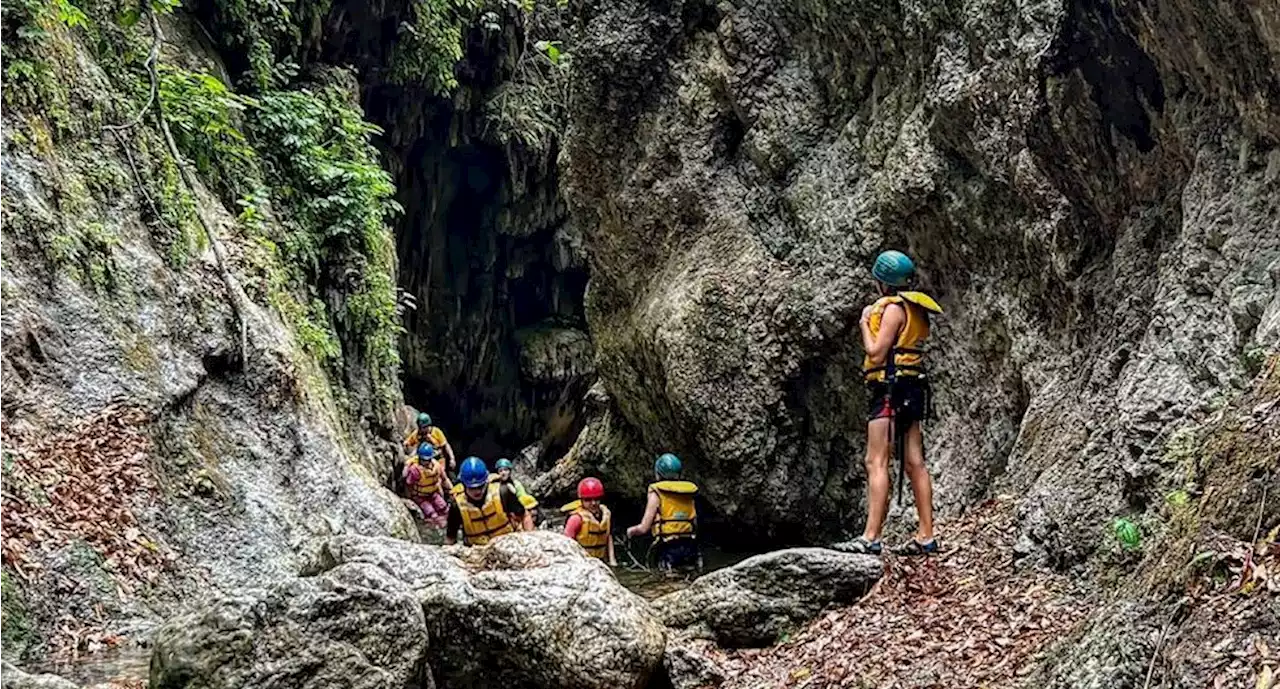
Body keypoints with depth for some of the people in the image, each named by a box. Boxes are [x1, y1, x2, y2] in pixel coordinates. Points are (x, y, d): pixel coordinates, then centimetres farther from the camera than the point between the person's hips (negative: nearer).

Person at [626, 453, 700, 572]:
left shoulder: (657, 493, -4)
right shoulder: (689, 493, 9)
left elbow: (643, 528, -4)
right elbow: (695, 524, 12)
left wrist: (631, 531, 16)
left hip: (669, 549, -4)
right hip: (690, 548, 4)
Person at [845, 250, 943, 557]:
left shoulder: (894, 308, -10)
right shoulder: (912, 308, 19)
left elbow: (876, 353, -15)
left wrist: (865, 323, -1)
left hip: (891, 388, -10)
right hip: (911, 390, 10)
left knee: (876, 462, -13)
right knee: (914, 464, 8)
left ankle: (871, 537, -19)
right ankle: (926, 537, 8)